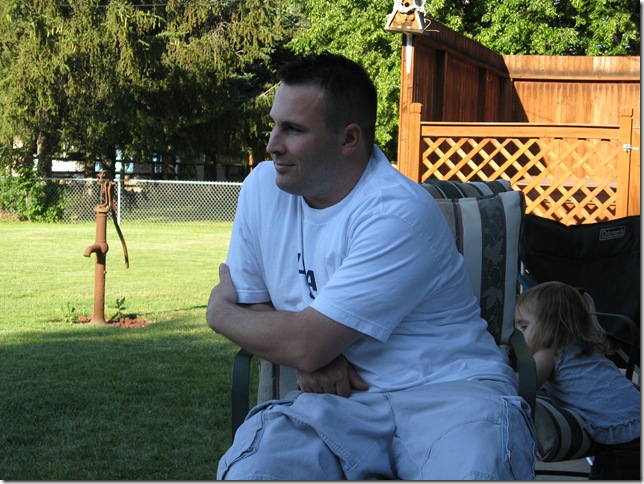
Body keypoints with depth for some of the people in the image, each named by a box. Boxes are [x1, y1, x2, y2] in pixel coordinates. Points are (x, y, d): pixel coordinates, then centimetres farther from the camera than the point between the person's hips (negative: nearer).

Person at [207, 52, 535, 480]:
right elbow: (253, 306, 15)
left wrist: (221, 312, 2)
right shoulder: (264, 187, 6)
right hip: (340, 394, 5)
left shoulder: (397, 214, -17)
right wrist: (311, 356, -7)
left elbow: (305, 344, -17)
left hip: (446, 391, -5)